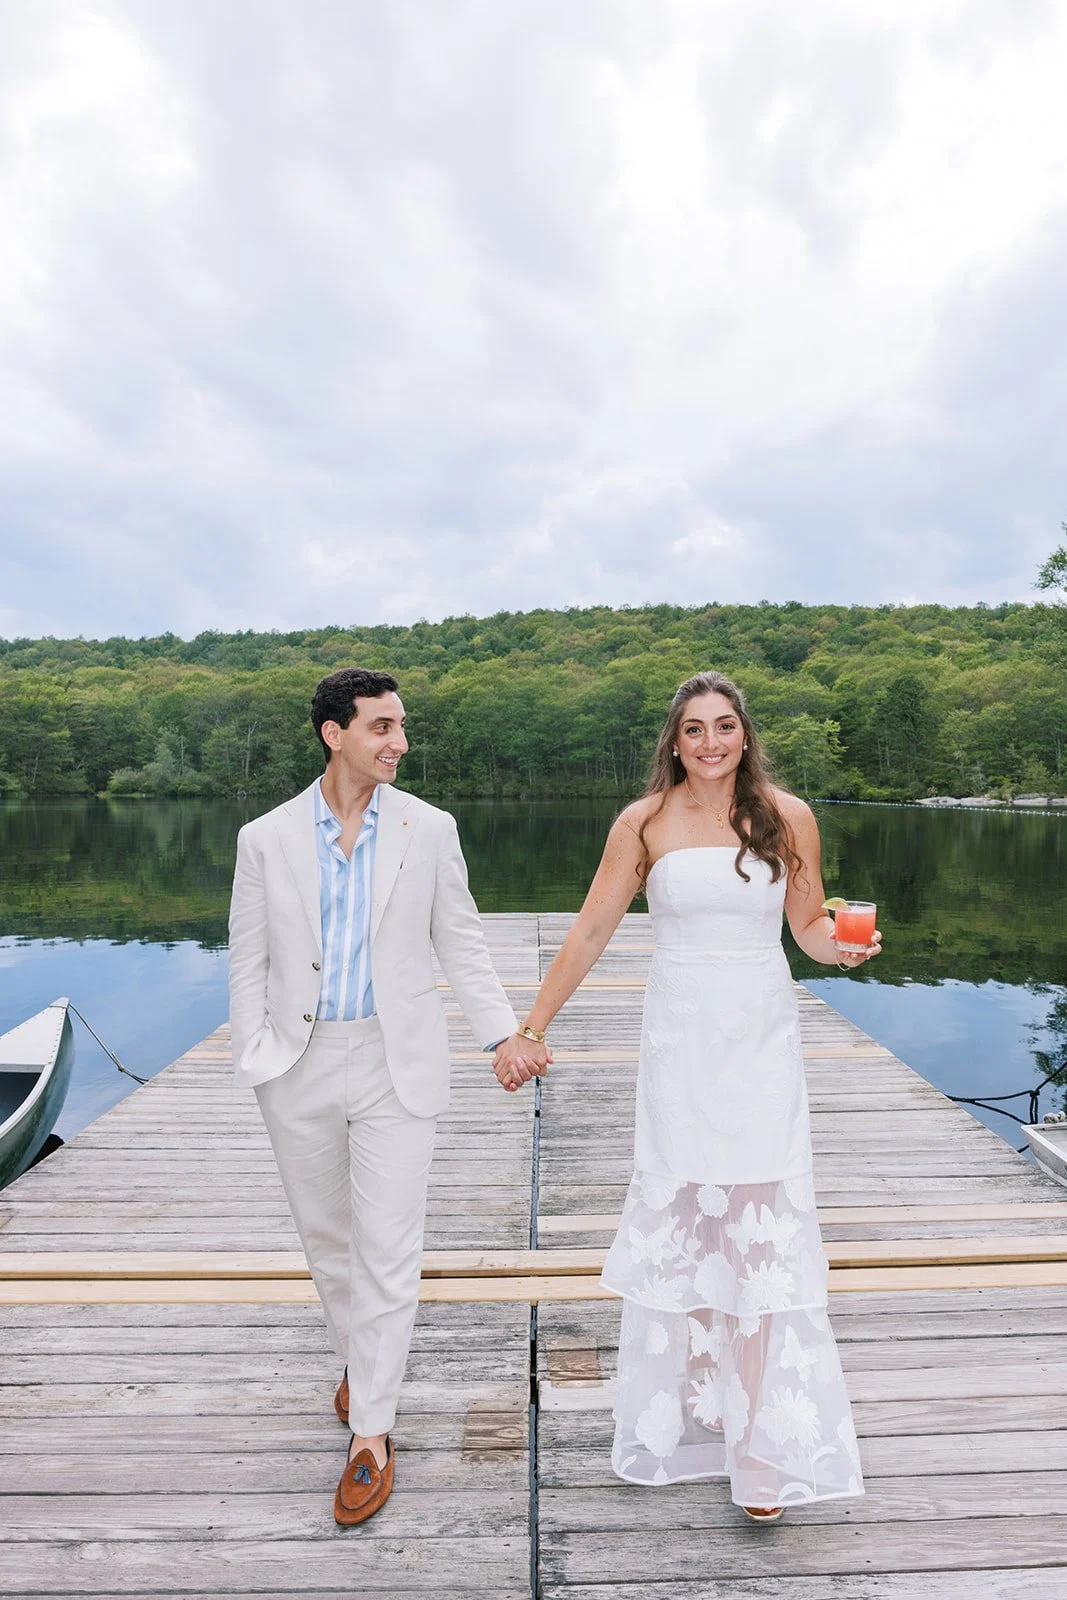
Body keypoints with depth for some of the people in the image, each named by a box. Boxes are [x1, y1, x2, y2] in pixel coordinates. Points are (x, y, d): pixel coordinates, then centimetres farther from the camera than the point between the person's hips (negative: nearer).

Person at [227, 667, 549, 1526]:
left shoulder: (430, 829, -2)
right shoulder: (266, 838, -2)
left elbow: (461, 942, 3)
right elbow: (250, 960, 3)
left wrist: (507, 1033, -3)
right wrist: (258, 1062, -3)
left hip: (396, 1065, -1)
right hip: (302, 1069, 2)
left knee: (388, 1250, 0)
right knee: (327, 1237, 18)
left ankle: (371, 1433, 18)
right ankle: (360, 1358, 45)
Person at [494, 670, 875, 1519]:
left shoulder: (788, 817, 0)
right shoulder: (644, 823, -2)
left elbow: (810, 924, 9)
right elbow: (591, 931, 2)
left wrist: (844, 945, -15)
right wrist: (529, 1030, 2)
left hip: (762, 1042, 0)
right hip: (679, 1042, 0)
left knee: (763, 1224, 0)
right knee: (677, 1220, 8)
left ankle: (764, 1446, 15)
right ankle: (687, 1416, 30)